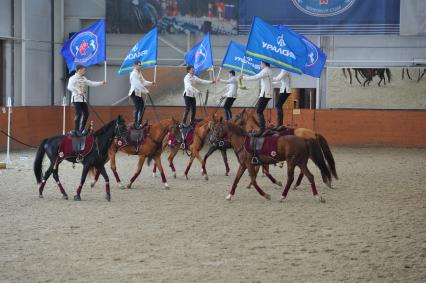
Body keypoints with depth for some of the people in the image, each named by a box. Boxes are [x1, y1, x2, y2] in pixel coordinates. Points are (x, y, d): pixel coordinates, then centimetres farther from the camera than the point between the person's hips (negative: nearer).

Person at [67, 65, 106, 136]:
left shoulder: (83, 79, 16)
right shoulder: (73, 78, -8)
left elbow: (91, 83, 22)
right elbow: (70, 87, -22)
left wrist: (101, 83, 16)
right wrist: (78, 92, -32)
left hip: (83, 99, 8)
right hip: (76, 99, -8)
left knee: (86, 113, 5)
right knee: (79, 114, -12)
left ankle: (81, 129, 17)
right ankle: (76, 130, -5)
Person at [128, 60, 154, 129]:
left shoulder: (139, 73, 15)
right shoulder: (134, 74, -16)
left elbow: (143, 81, 13)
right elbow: (138, 84, -22)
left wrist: (151, 83, -2)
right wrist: (145, 91, -22)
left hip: (138, 93, 9)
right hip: (134, 93, -9)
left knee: (142, 107, 10)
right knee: (137, 108, -10)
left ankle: (138, 123, 17)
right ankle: (135, 124, -5)